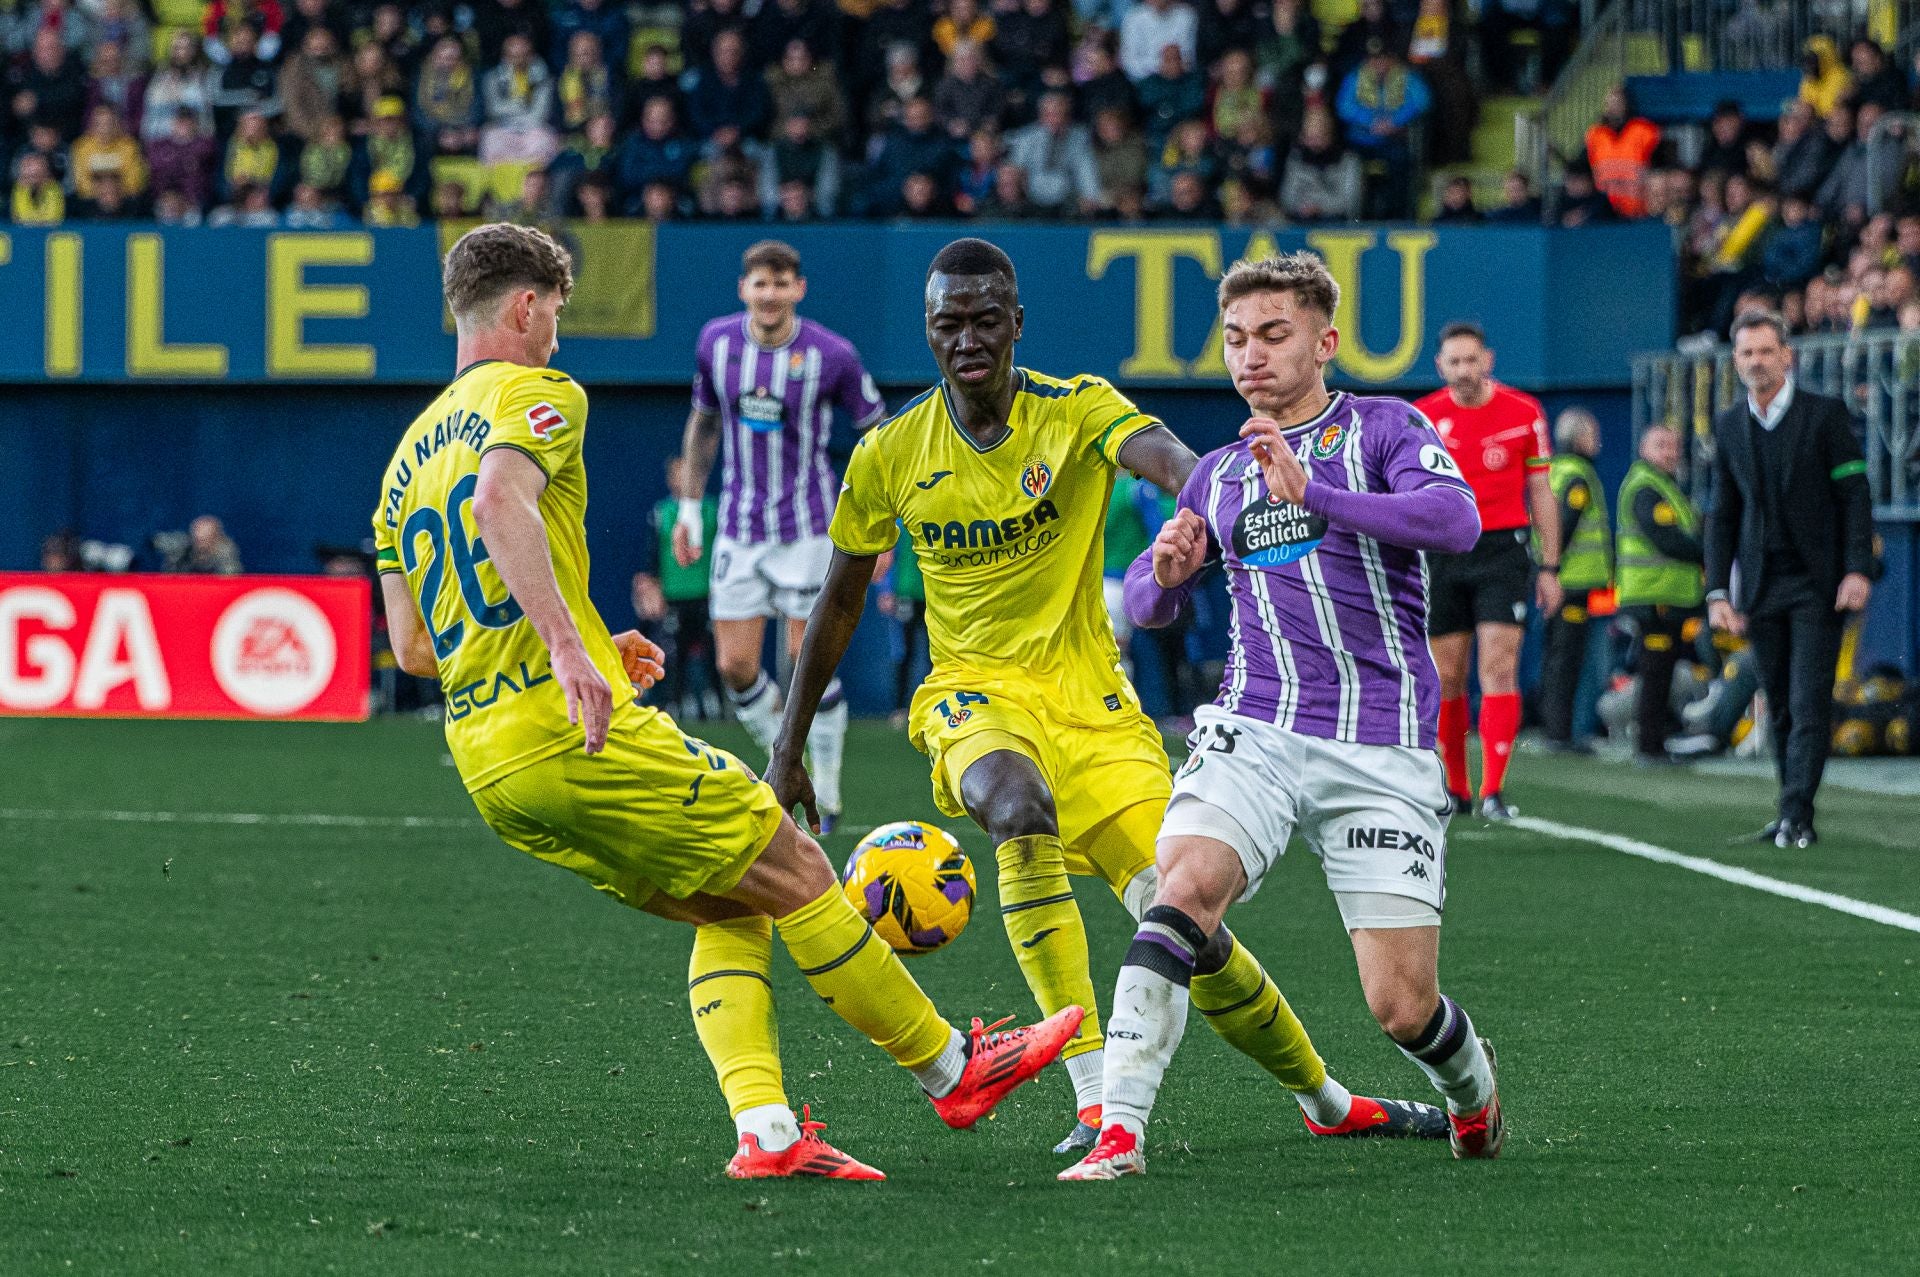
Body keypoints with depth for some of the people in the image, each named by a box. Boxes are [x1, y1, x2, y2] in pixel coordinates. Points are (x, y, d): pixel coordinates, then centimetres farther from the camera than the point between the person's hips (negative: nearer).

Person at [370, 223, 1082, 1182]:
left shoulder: (409, 458, 19)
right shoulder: (534, 396, -4)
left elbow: (413, 649, 18)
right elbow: (499, 504, -27)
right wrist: (569, 647, -35)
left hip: (484, 768, 8)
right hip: (575, 737, -8)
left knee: (731, 912, 16)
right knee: (796, 877, 5)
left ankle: (764, 1132, 0)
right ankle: (951, 1071, 15)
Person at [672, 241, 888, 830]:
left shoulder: (832, 355, -12)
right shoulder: (716, 341, -2)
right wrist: (689, 507, 13)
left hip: (807, 529, -3)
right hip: (738, 531, 3)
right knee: (735, 666, -2)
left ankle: (827, 793, 11)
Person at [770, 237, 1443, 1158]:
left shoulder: (1076, 411, -6)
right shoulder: (888, 457, 1)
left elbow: (1161, 457, -29)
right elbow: (839, 604, 13)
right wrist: (787, 748, 15)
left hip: (1091, 701, 0)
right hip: (974, 694, 0)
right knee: (1020, 806, -37)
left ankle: (1327, 1102, 17)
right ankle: (1094, 1093, -36)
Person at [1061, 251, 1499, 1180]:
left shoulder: (1381, 429, 4)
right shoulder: (1219, 473, 18)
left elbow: (1456, 519, -16)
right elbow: (1145, 603, 26)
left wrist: (1314, 493, -29)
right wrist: (1167, 572, 0)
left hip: (1381, 750, -3)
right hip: (1255, 735, 3)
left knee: (1401, 1006, -5)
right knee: (1182, 886, -28)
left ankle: (1473, 1091, 31)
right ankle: (1119, 1128, -32)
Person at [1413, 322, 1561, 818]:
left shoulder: (1523, 413, 2)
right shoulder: (1423, 418, 3)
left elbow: (1541, 493, 7)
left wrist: (1550, 568, 5)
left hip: (1502, 549, -1)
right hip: (1442, 551, 2)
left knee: (1499, 668, -12)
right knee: (1446, 677, 3)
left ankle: (1493, 791, -15)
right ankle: (1454, 788, 15)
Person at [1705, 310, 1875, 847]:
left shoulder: (1825, 414, -2)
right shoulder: (1729, 426, 10)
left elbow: (1855, 494, -4)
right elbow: (1723, 515, 12)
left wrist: (1857, 570, -14)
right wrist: (1718, 592, 5)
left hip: (1817, 583, -4)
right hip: (1761, 589, 4)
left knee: (1809, 703, -11)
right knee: (1780, 708, 6)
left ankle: (1797, 816, -13)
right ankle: (1792, 816, 11)